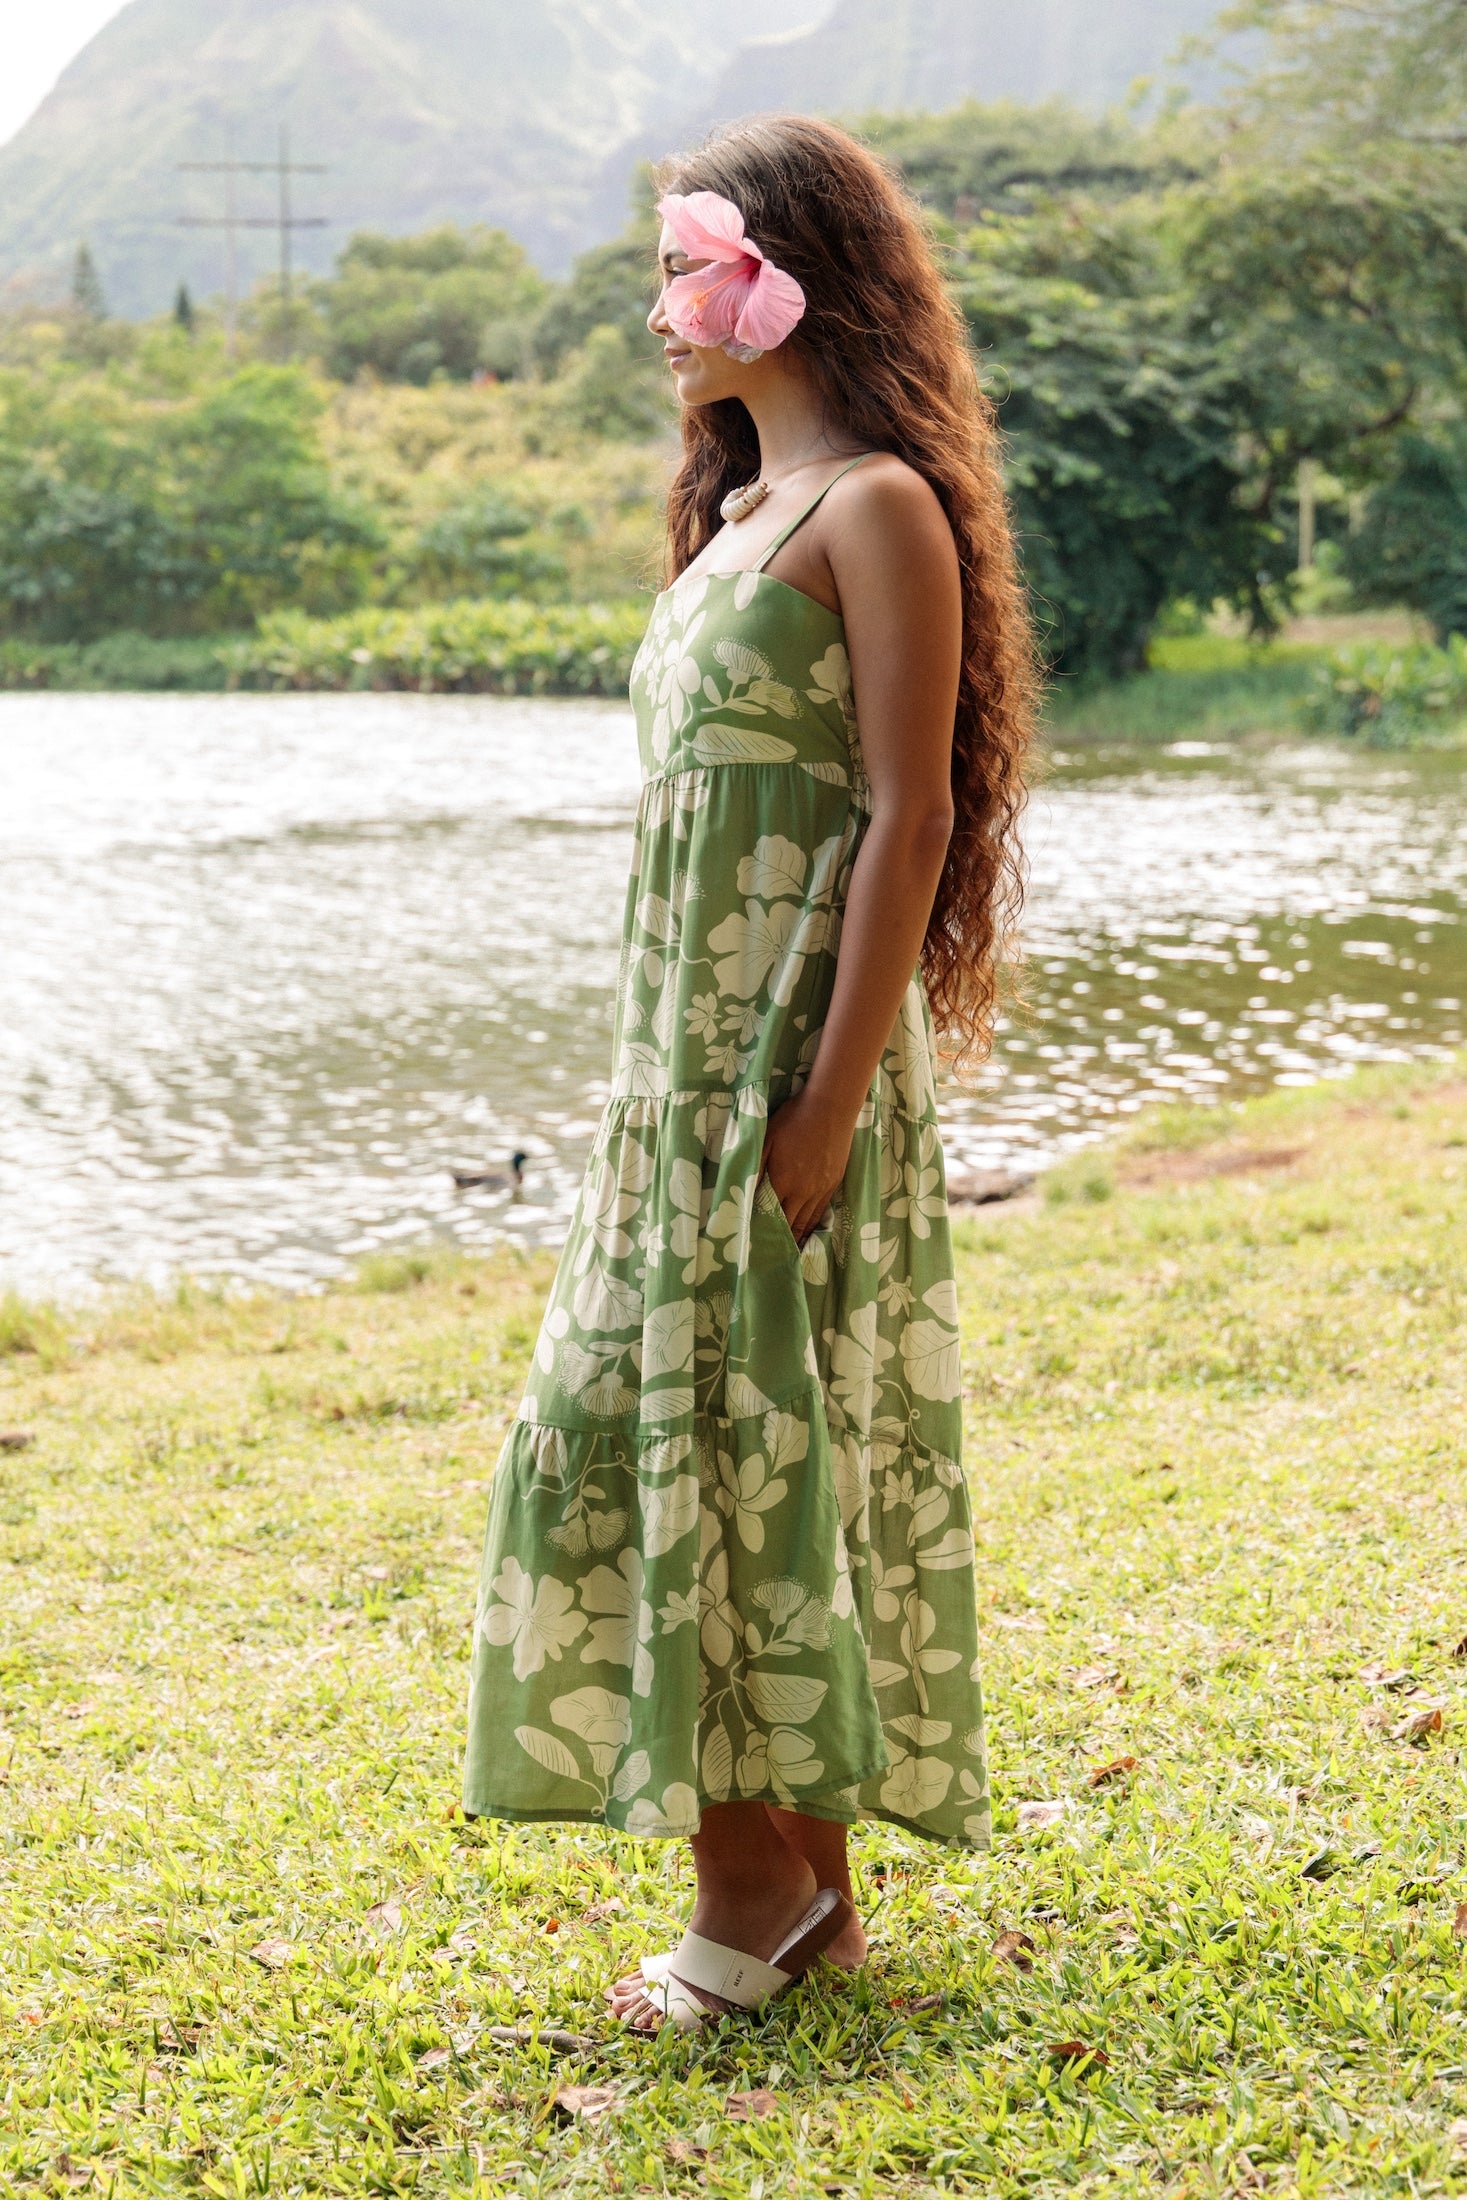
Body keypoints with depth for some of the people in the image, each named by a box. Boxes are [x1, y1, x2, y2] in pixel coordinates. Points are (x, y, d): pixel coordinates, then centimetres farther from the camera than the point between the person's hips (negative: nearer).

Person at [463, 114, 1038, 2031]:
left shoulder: (879, 510, -10)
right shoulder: (742, 510, 17)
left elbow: (911, 815, -17)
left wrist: (826, 1105, -21)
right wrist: (669, 1070, 15)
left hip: (795, 1060, -9)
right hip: (687, 1054, 9)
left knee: (759, 1433, -4)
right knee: (657, 1425, 9)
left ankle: (765, 1883, 9)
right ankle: (792, 1876, 19)